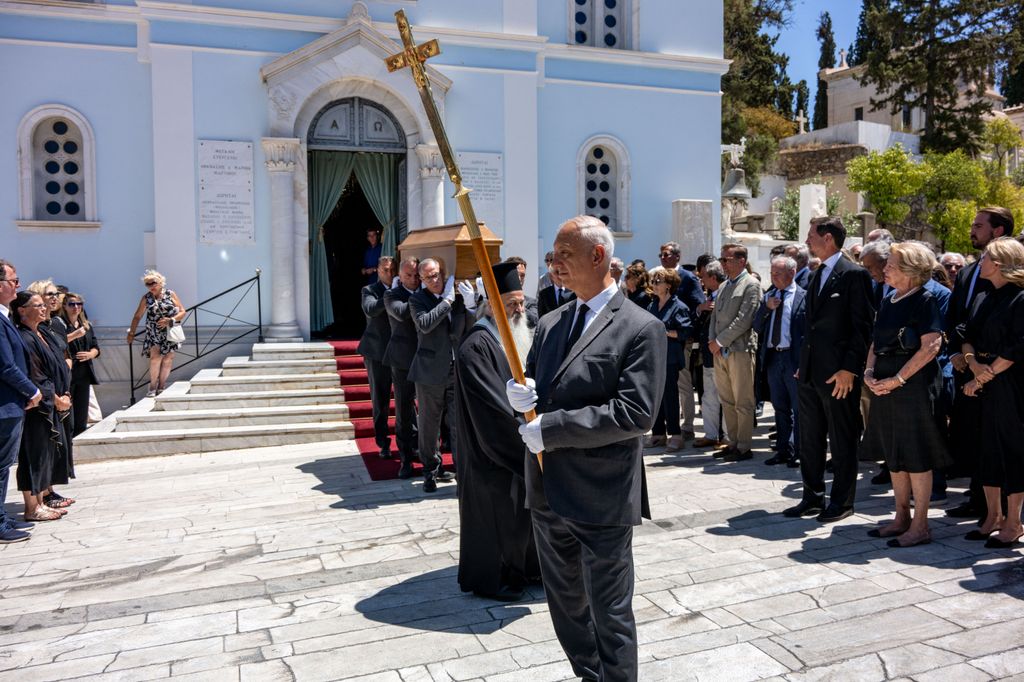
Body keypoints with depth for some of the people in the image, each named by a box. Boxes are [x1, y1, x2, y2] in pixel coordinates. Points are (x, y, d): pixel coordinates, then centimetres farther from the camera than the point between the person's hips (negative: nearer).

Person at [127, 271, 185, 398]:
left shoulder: (170, 294, 1)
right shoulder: (146, 298, 4)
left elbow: (182, 312, 1)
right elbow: (137, 316, 10)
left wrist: (170, 320, -14)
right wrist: (131, 332, 10)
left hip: (170, 333, 0)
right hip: (153, 333, 0)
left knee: (167, 359, 1)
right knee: (155, 356, -14)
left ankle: (161, 386, 9)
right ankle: (153, 387, -9)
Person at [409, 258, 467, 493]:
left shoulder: (458, 296, 7)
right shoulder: (417, 299, -3)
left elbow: (466, 327, 12)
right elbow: (424, 324, -22)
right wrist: (447, 300, -17)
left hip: (457, 370, 2)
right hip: (430, 371, -2)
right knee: (429, 425, 10)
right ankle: (431, 471, 26)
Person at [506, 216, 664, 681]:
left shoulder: (641, 329, -11)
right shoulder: (550, 325, 10)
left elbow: (636, 413, -20)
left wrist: (552, 428, -20)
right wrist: (522, 396, -7)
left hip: (601, 500, -7)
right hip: (548, 494, 7)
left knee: (610, 616, 7)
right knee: (566, 607, 22)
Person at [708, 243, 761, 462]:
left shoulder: (751, 285, -5)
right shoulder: (724, 286, 19)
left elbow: (744, 319, -14)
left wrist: (720, 341, -12)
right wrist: (712, 341, 2)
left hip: (740, 350, -8)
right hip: (720, 351, 8)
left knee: (743, 403, -2)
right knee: (727, 401, 11)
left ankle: (744, 447, 5)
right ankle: (733, 443, 20)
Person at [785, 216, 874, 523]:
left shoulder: (854, 275, -9)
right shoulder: (817, 275, 15)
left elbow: (862, 326, -13)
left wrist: (849, 369, -17)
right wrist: (803, 363, 14)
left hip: (839, 374, -8)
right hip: (809, 371, 8)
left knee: (842, 441, 5)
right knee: (809, 439, 14)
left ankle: (842, 501, 17)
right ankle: (813, 497, 25)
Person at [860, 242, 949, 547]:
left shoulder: (924, 300, -11)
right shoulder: (887, 301, 12)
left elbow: (931, 346, -18)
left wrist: (898, 379, -19)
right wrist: (870, 372, -1)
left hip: (914, 383, -8)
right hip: (885, 383, 8)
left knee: (915, 455, -1)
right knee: (893, 453, 14)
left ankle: (920, 526, 10)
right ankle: (901, 518, 26)